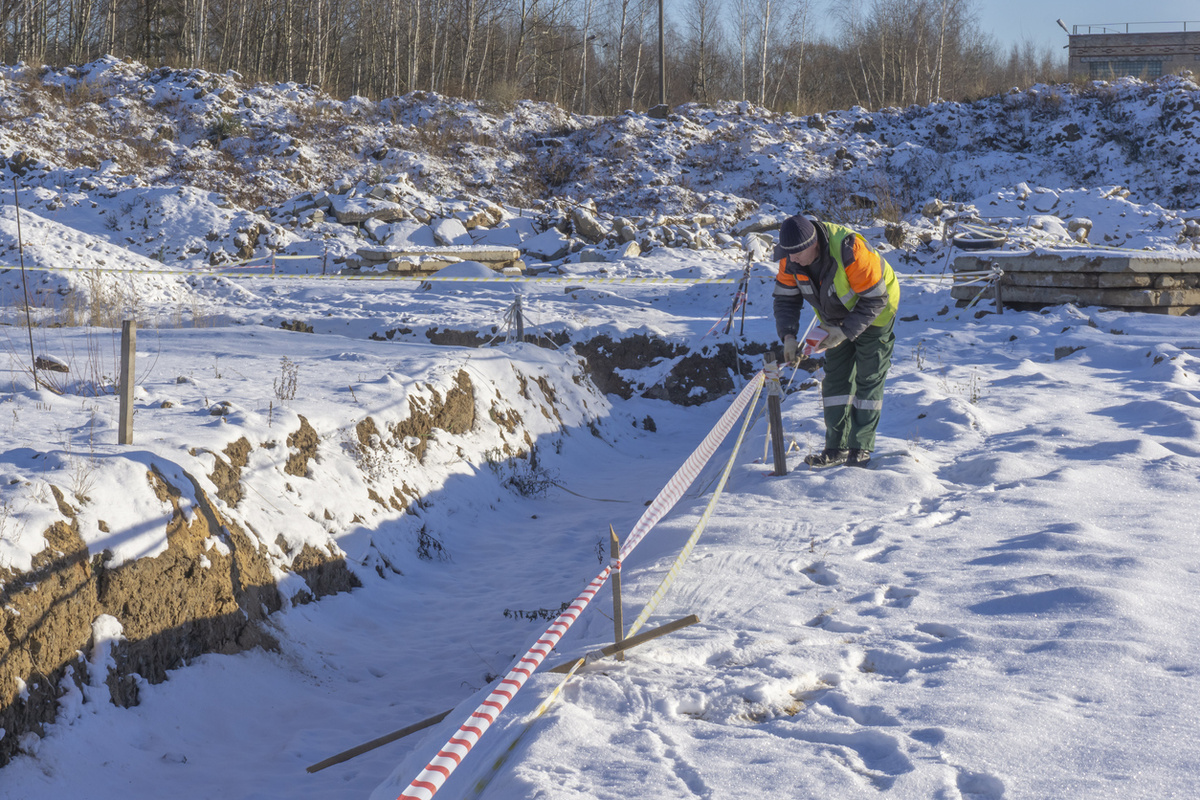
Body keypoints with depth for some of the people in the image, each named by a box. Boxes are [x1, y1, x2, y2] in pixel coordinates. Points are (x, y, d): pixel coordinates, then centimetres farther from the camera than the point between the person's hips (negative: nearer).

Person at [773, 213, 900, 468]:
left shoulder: (849, 252, -39)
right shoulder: (790, 259, -21)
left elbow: (875, 299, -30)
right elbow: (786, 298, -8)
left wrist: (846, 332, -35)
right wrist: (788, 335, -24)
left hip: (874, 313, -6)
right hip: (836, 319, 6)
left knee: (868, 378, -4)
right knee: (835, 378, 3)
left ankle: (861, 448, 2)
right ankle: (837, 447, 8)